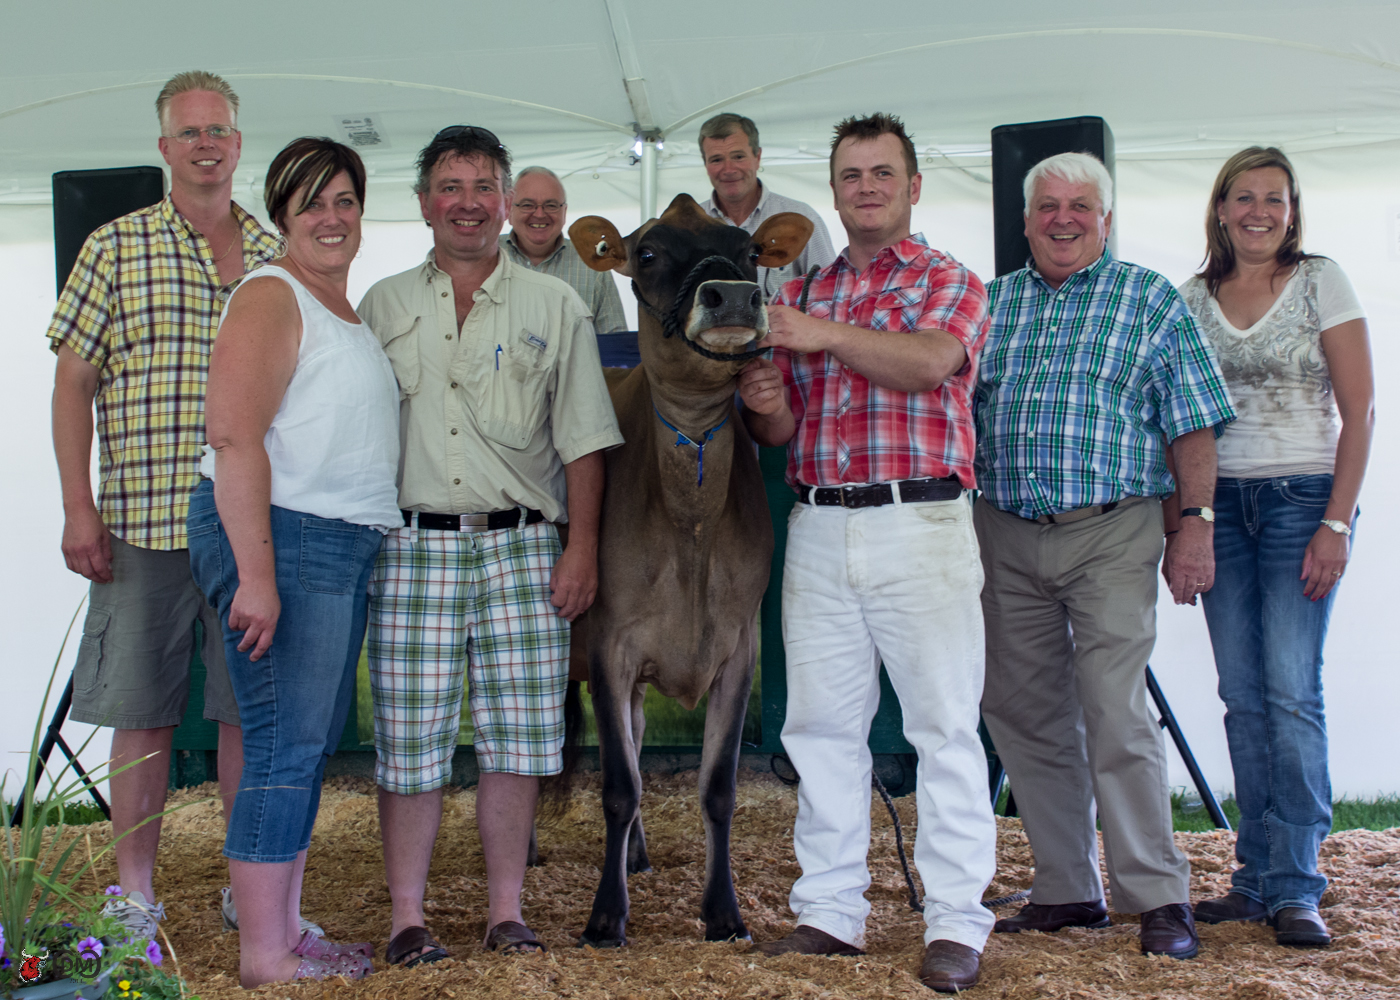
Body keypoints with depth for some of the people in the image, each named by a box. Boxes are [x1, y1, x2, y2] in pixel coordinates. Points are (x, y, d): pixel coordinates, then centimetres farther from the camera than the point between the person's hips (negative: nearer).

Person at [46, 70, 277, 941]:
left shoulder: (278, 258, 11)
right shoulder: (117, 247, 4)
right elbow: (73, 383, 1)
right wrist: (79, 510, -6)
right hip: (142, 521, -2)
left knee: (251, 707, 6)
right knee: (143, 710, 4)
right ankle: (136, 891, 15)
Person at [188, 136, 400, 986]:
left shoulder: (350, 311, 19)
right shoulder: (273, 298, -9)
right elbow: (235, 437, -19)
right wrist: (257, 575, -24)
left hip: (342, 548, 9)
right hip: (280, 537, -9)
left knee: (312, 745, 12)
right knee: (285, 747, -8)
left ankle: (288, 933, 20)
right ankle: (265, 958, -2)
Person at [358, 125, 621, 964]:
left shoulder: (555, 306, 9)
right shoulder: (384, 305, 11)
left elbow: (583, 439, 7)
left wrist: (583, 546, -1)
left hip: (521, 548, 0)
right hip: (412, 545, 0)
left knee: (517, 739, 1)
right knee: (409, 745, -1)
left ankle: (507, 911, 13)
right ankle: (408, 918, 10)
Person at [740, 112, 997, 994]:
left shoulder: (951, 282, 5)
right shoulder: (802, 295, 19)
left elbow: (930, 361, -17)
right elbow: (784, 430, 17)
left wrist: (828, 335, -17)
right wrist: (767, 407, -5)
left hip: (921, 528, -5)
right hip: (817, 532, 5)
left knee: (945, 724, -5)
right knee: (821, 726, 6)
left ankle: (956, 923, 0)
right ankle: (830, 911, 15)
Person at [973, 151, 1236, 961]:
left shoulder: (1151, 300, 4)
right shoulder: (989, 303, 14)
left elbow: (1192, 425, 1)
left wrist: (1196, 527, -6)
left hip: (1110, 534, -4)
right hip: (1006, 536, 4)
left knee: (1117, 717, -10)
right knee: (1026, 715, 7)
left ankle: (1160, 897, 0)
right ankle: (1068, 892, 18)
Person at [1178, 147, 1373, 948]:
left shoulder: (1322, 283, 0)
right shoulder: (1194, 298, 11)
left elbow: (1361, 408, -4)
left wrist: (1337, 521, -12)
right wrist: (1175, 515, 4)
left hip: (1302, 498, -4)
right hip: (1220, 502, 4)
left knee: (1291, 692, -11)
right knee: (1242, 697, 4)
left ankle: (1296, 887, -6)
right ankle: (1257, 878, 11)